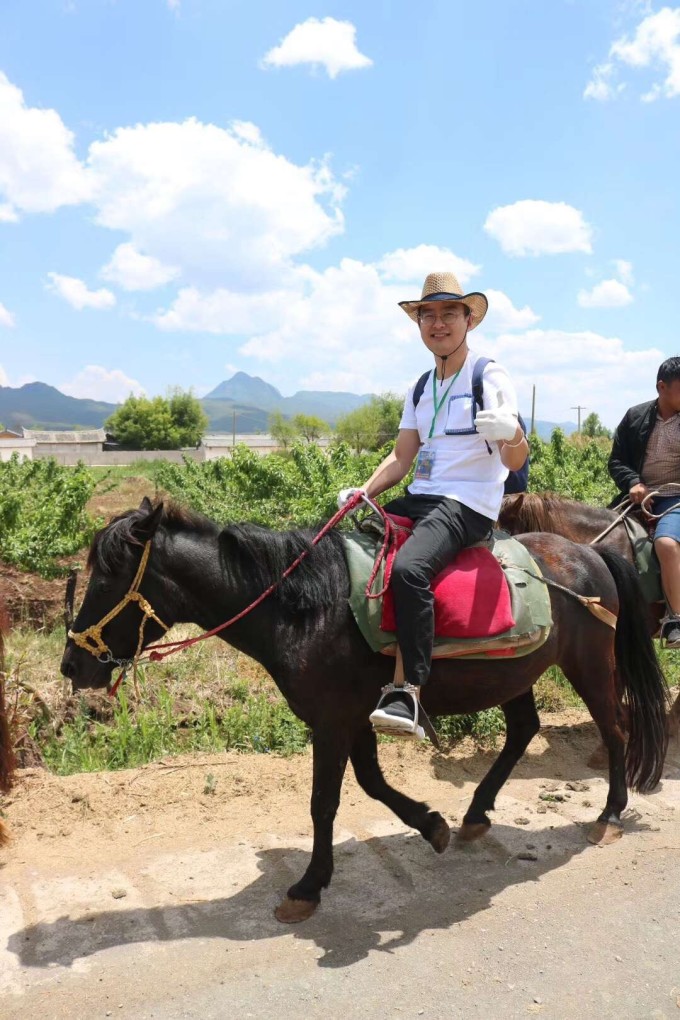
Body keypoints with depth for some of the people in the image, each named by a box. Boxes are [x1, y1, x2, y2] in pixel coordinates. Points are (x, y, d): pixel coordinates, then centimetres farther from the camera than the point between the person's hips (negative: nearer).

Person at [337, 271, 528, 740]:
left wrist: (511, 434, -37)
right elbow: (401, 458, 15)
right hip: (419, 498, 8)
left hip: (468, 504, -8)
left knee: (407, 568, -34)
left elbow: (514, 462, -14)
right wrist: (364, 491, -3)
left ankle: (410, 693, -28)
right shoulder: (419, 390, 18)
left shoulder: (490, 377, -4)